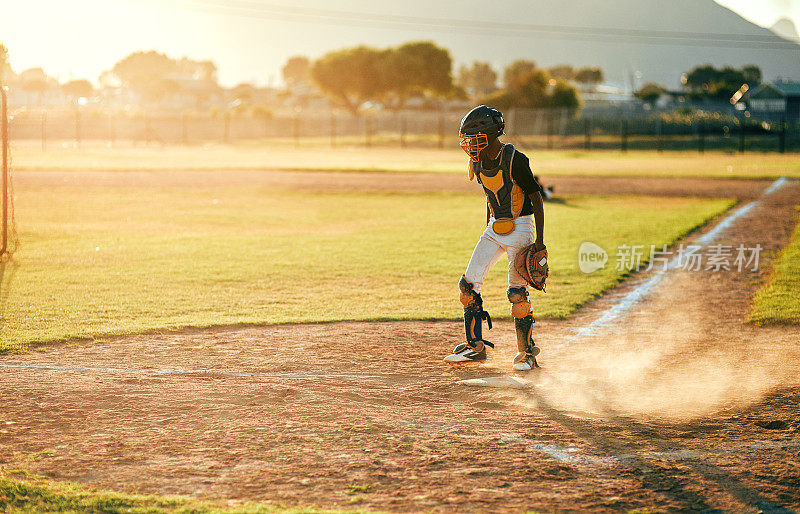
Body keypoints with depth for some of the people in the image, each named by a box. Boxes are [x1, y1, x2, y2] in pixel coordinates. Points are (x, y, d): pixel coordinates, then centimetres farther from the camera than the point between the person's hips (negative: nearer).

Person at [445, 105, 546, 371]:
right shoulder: (479, 162, 3)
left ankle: (527, 351, 6)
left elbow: (536, 199, -16)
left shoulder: (515, 160, -19)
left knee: (517, 292, -10)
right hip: (495, 228, 7)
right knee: (468, 284, 1)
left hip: (520, 227, -7)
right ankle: (475, 346, 13)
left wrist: (539, 241, -19)